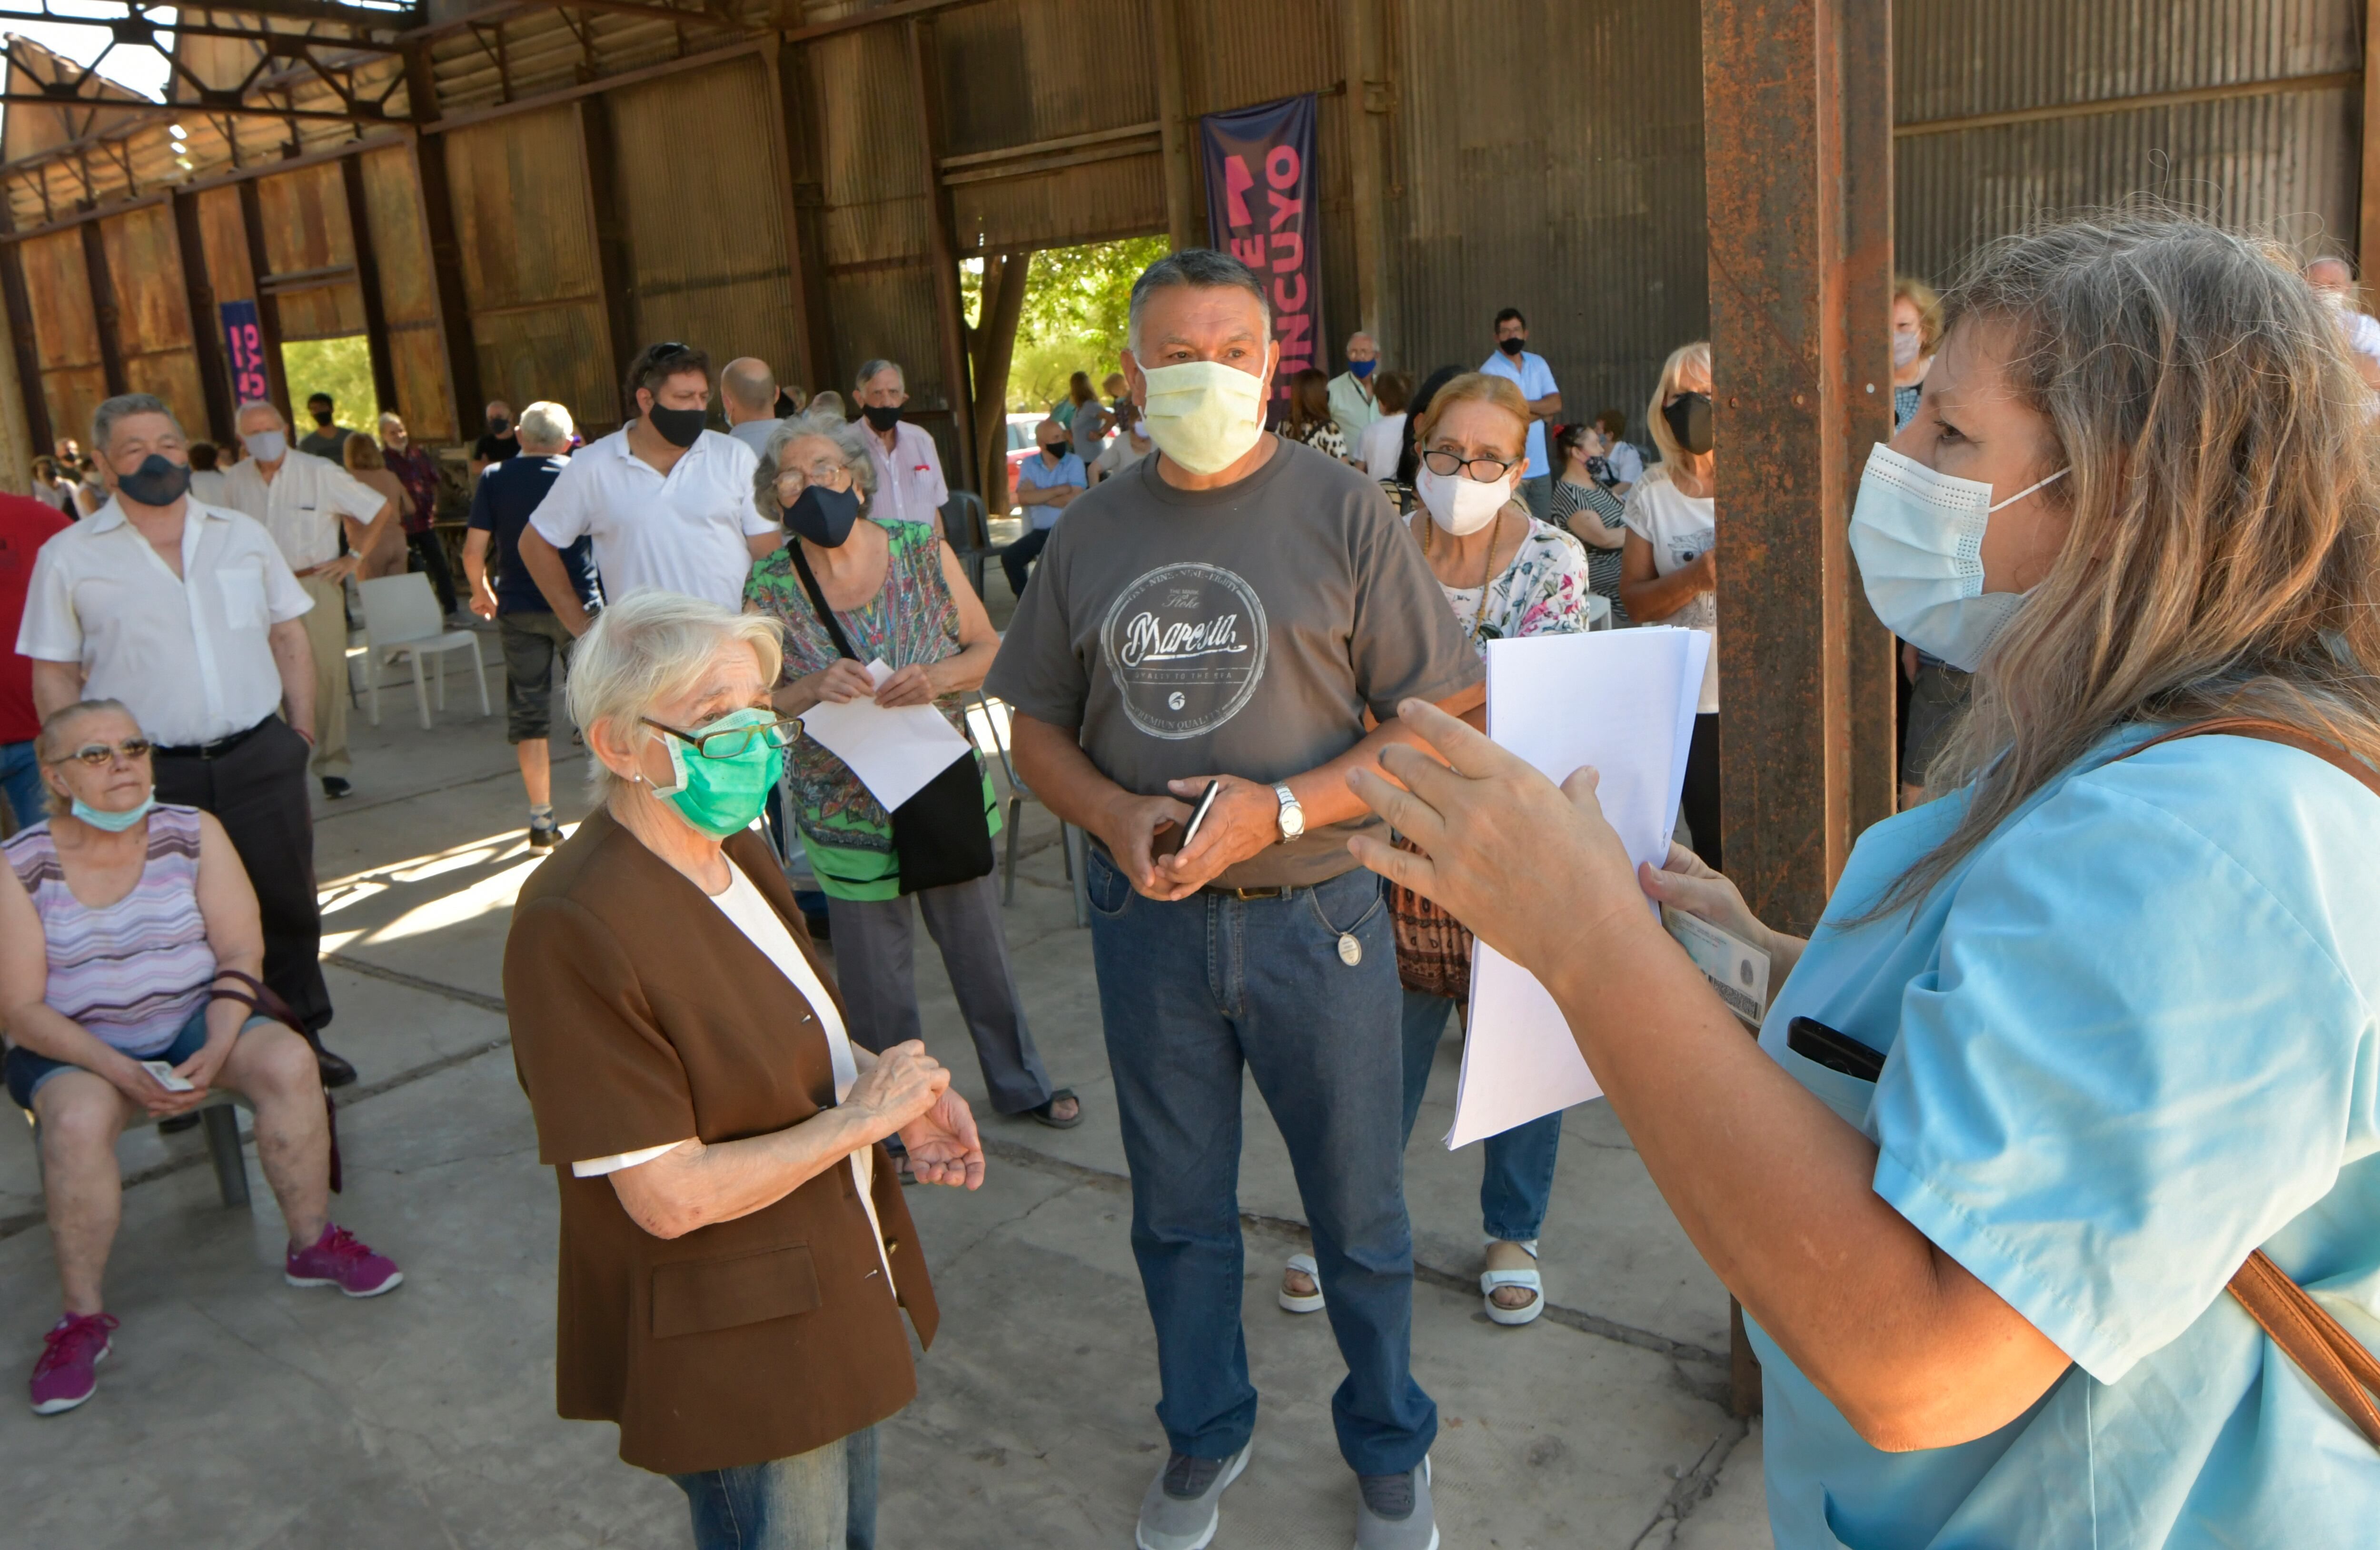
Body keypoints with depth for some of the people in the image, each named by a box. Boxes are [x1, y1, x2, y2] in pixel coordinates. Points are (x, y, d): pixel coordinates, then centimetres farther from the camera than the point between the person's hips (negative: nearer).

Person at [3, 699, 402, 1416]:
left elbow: (241, 952, -6)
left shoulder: (195, 834, -3)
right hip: (75, 1051, -2)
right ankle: (81, 1317, -15)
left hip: (194, 1024, 2)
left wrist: (216, 1050, -22)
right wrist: (123, 1073, -24)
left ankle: (313, 1244, -7)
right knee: (77, 1120, -33)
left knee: (289, 1061, -25)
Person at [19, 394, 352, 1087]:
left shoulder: (244, 535, 8)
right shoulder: (68, 557, 0)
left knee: (287, 905, 10)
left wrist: (301, 729, 6)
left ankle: (303, 1036, 26)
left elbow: (290, 638, 13)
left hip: (260, 760, 2)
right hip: (149, 775, -2)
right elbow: (53, 676, 2)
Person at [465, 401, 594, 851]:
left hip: (518, 609, 1)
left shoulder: (494, 478, 2)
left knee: (529, 714, 7)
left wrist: (482, 593, 15)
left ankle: (542, 820, 9)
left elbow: (473, 551, -3)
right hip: (578, 606, -1)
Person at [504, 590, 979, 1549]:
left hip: (837, 1284, 9)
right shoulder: (578, 930, -27)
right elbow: (670, 1196, -27)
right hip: (735, 1353, -9)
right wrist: (858, 1117, -19)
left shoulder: (736, 853, 1)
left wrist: (898, 1091, -4)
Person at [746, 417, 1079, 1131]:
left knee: (981, 945, 16)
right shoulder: (769, 589, -9)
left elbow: (989, 648, -2)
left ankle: (1019, 1083, 38)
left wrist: (939, 678, -22)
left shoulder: (923, 550, -7)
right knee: (876, 978, 10)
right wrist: (815, 688, -23)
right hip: (848, 810, -1)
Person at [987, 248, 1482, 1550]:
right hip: (1145, 920, 3)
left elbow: (1441, 722, -9)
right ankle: (1205, 1432, 43)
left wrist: (1280, 808, -21)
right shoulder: (1091, 533, 4)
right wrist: (1116, 816, -12)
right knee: (1177, 1210, 18)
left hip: (1312, 915, -3)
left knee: (1358, 1211, 12)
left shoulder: (1344, 513, -6)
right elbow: (1038, 726, 9)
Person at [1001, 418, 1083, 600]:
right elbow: (1023, 498, -10)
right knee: (1009, 557, -16)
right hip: (1041, 531, 3)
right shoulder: (1029, 464, 6)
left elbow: (1075, 500, -13)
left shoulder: (1074, 462, 0)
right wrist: (1060, 490, -12)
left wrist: (1038, 496, -7)